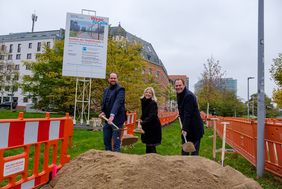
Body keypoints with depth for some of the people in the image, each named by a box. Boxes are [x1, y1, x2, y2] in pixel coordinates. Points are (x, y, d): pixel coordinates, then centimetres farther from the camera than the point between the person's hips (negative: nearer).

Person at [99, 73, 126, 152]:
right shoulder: (106, 90, 15)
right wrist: (103, 112, -3)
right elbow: (104, 102, 17)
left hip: (117, 119, -7)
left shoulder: (120, 89, -10)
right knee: (106, 141, 15)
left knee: (116, 142, -4)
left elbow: (118, 102, -23)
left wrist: (112, 115, -35)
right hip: (107, 119, 8)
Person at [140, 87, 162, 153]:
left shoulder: (153, 103, -20)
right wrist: (141, 119, 1)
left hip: (153, 126, -8)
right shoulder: (143, 101, 4)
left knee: (151, 145, -3)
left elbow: (152, 116, -29)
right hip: (147, 126, 8)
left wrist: (143, 122, -37)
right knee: (148, 144, 17)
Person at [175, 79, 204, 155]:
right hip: (187, 127, 9)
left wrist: (185, 129, -28)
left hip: (194, 128, -9)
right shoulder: (179, 95, 10)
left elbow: (188, 114, -26)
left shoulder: (189, 96, -21)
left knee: (194, 150, 1)